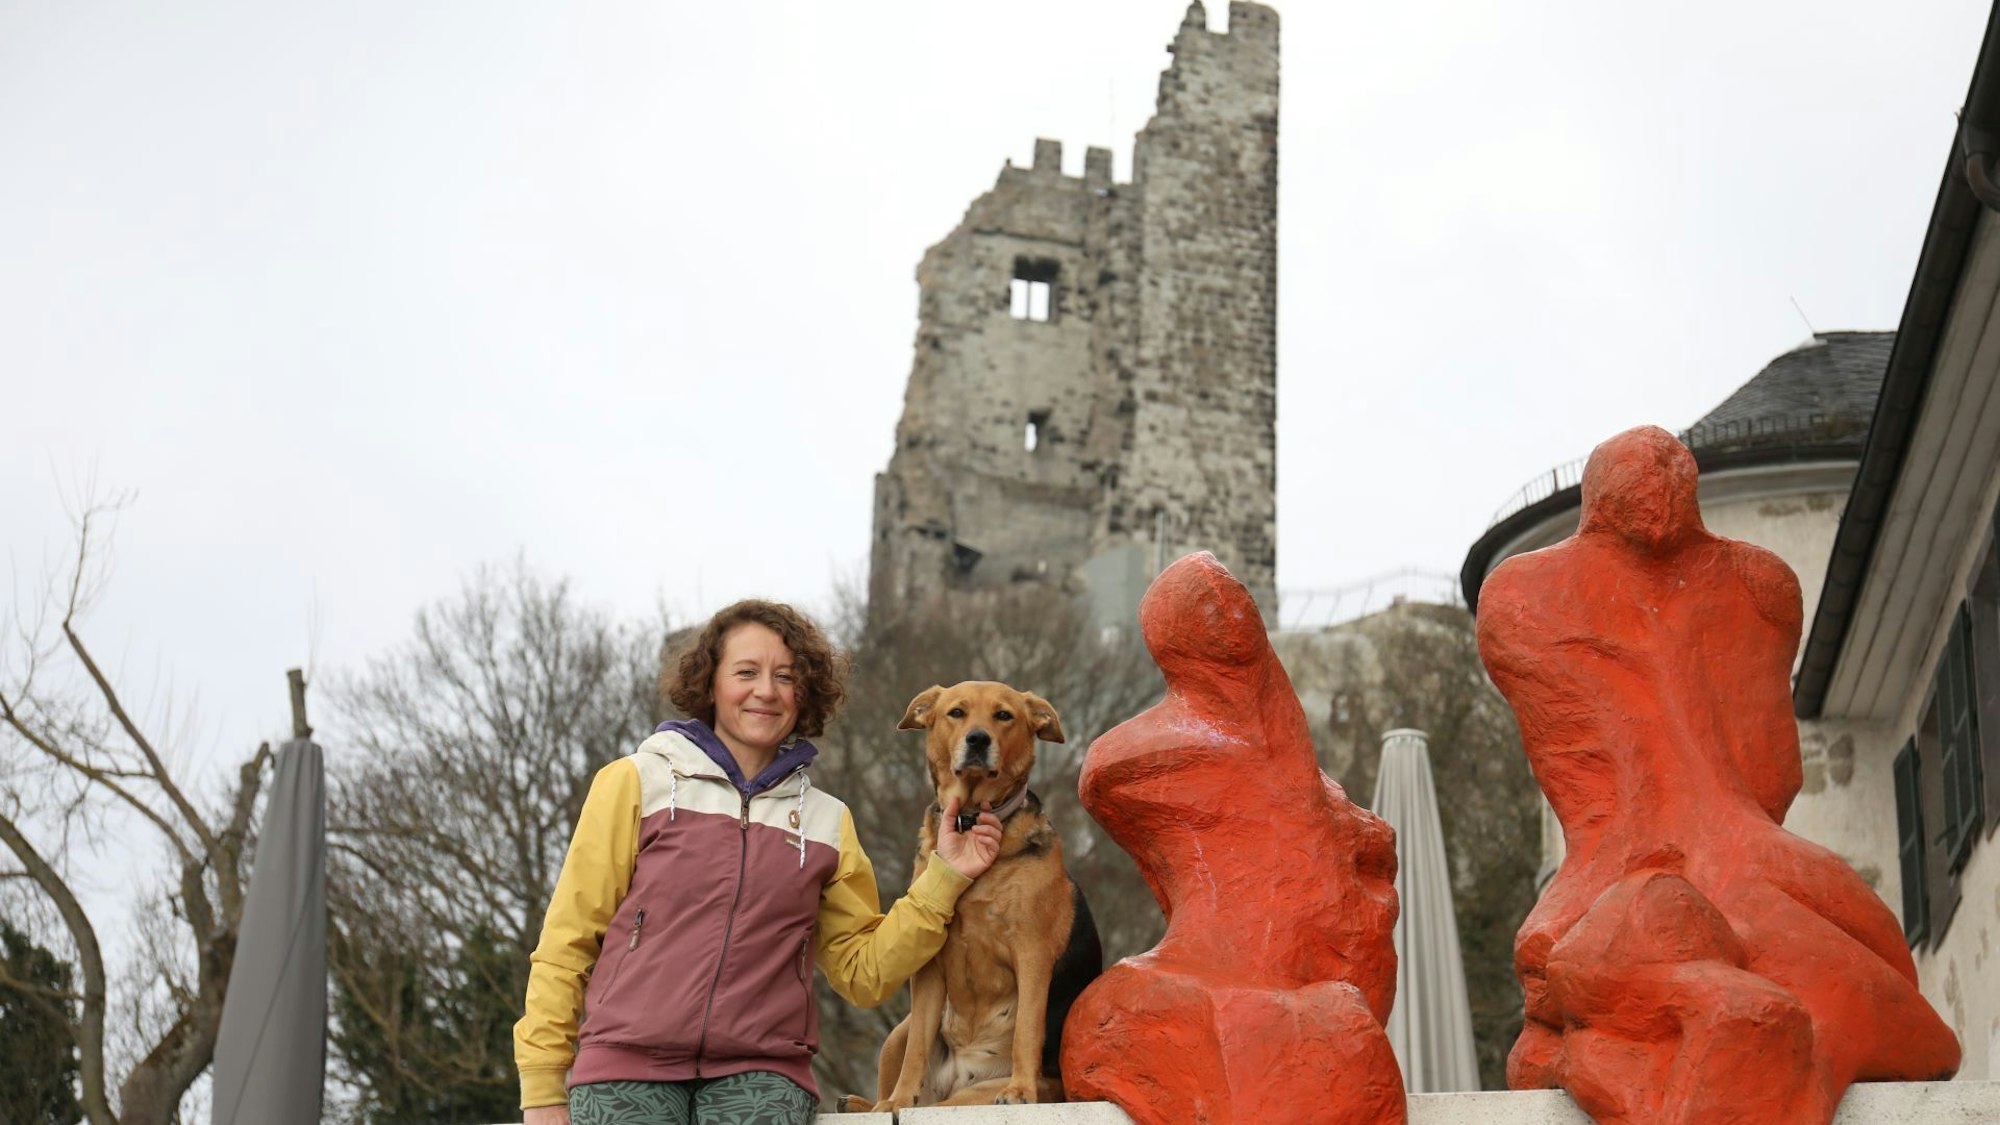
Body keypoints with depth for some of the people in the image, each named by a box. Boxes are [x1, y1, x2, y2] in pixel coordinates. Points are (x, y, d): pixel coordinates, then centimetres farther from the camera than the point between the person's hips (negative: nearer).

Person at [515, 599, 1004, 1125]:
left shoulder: (827, 820, 15)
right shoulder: (638, 782, 7)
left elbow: (864, 973, 14)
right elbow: (567, 941, 5)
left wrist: (943, 878, 4)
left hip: (759, 1079, 2)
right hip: (626, 1067, -2)